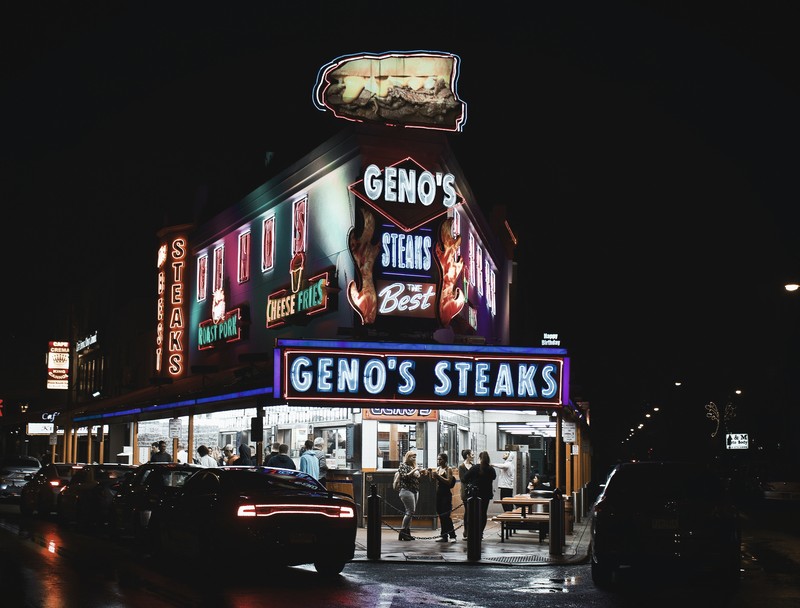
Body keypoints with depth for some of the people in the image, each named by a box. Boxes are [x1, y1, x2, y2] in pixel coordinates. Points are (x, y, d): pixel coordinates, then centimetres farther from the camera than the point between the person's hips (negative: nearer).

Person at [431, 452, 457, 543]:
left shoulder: (448, 469, -6)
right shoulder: (437, 469, 12)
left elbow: (449, 482, -16)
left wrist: (438, 476, -21)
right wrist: (431, 473, -7)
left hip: (446, 494, -7)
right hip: (438, 493, 7)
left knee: (446, 516, -9)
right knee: (441, 515, 8)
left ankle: (452, 536, -3)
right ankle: (444, 536, 14)